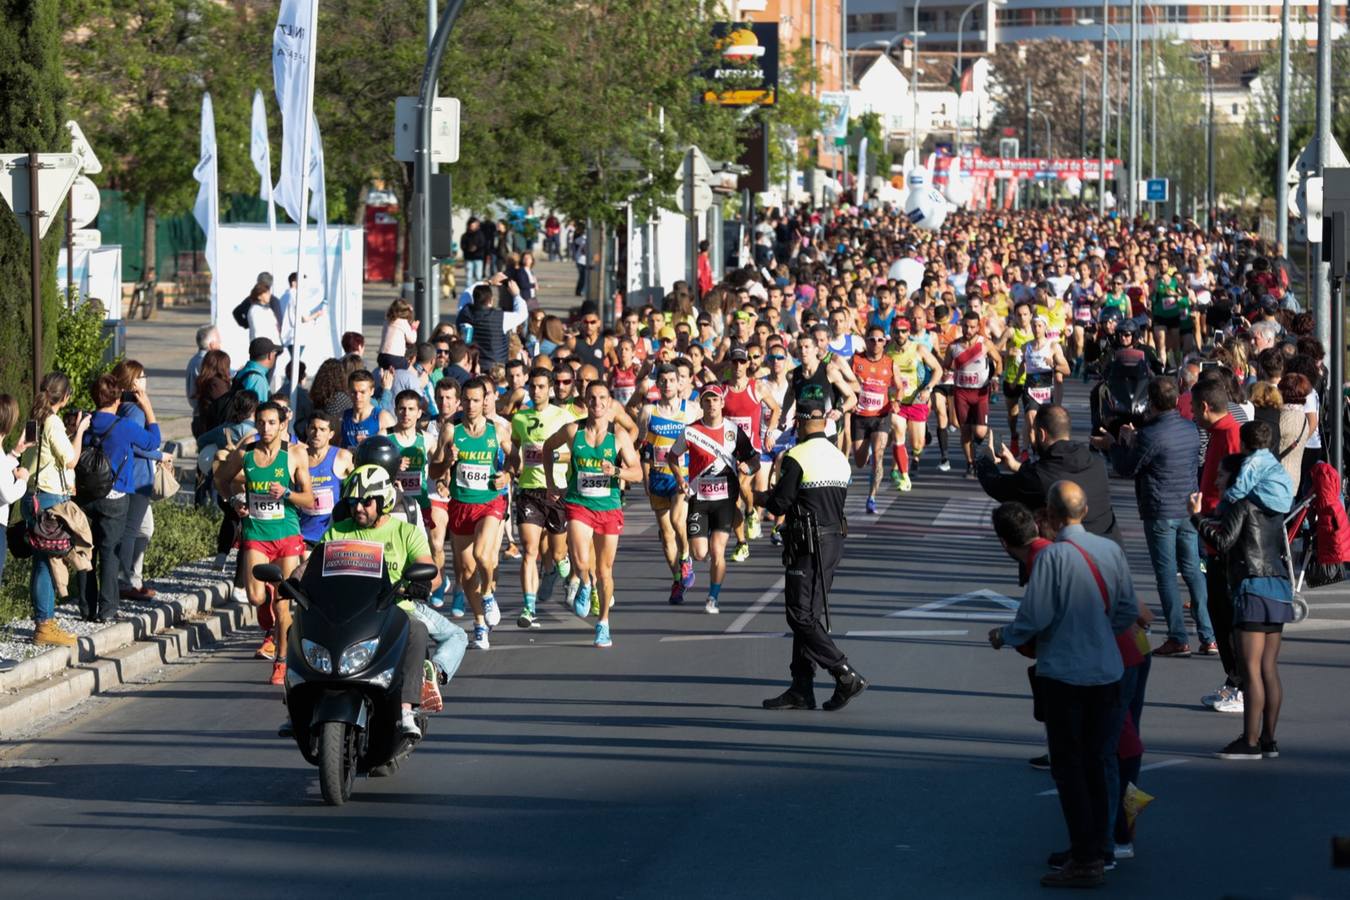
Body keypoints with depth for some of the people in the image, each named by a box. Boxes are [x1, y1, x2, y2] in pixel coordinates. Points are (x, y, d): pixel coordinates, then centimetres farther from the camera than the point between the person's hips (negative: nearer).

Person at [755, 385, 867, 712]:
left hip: (808, 547, -8)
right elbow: (838, 502, 14)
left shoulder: (796, 458, -14)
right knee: (808, 616, 12)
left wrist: (762, 498, 11)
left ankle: (846, 677, -13)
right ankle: (801, 689, 12)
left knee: (802, 617, -5)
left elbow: (780, 504, -13)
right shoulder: (840, 458, 11)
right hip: (834, 541, 8)